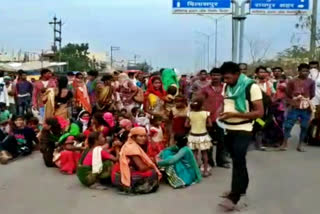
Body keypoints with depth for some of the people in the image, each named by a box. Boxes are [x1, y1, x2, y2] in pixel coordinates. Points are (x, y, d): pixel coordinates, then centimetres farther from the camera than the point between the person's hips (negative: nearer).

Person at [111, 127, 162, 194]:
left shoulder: (131, 145, 14)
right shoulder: (132, 147, -16)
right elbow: (141, 167, -18)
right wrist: (152, 167, 0)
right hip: (126, 176, -10)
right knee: (153, 173, -15)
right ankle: (131, 188, -9)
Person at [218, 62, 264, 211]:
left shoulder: (251, 87, -14)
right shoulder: (227, 87, 6)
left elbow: (259, 112, -17)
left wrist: (234, 114, -24)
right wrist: (222, 114, -1)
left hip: (243, 131, -6)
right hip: (228, 129, 6)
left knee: (238, 161, -10)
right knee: (237, 160, 16)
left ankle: (234, 196, -4)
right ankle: (241, 187, 32)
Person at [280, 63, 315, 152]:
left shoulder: (311, 82, 2)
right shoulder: (292, 82, 0)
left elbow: (312, 95, 7)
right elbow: (288, 94, 3)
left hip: (306, 108, 1)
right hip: (294, 108, -1)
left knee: (304, 127, 4)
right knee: (288, 125, -3)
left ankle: (300, 145, 15)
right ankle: (285, 144, 9)